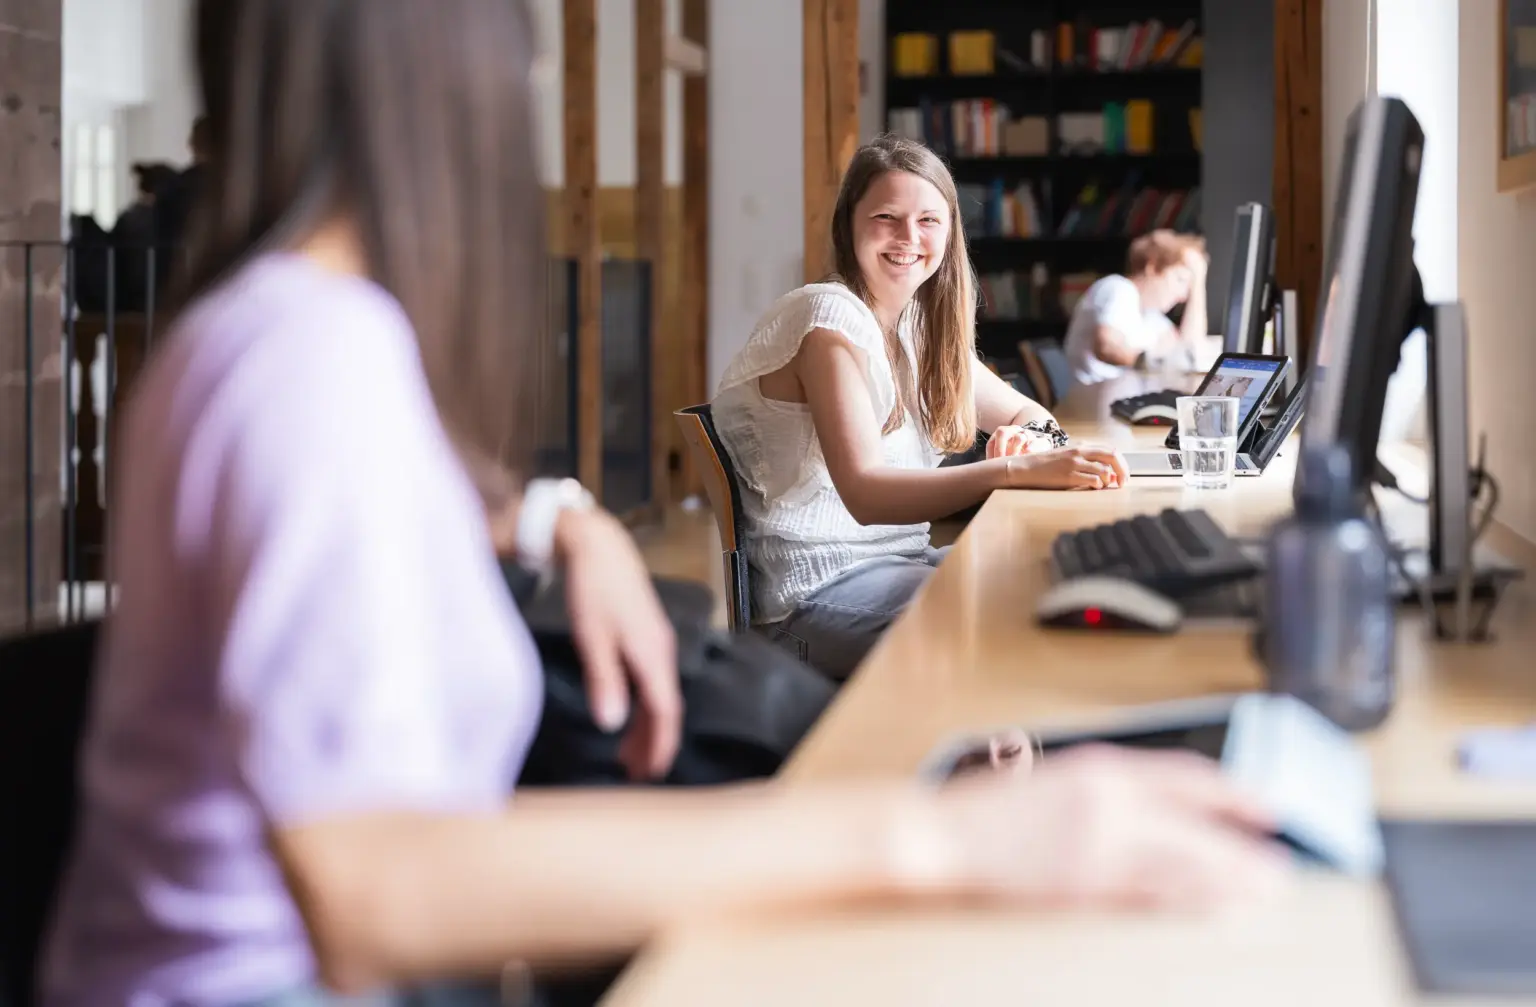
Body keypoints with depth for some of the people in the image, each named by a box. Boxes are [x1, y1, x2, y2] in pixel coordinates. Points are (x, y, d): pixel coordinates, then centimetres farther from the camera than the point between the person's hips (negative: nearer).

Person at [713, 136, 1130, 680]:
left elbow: (1023, 413, 19)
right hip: (820, 590, -8)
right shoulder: (831, 317, -14)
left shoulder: (918, 322, 11)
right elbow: (864, 494, -26)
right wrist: (1019, 471, -36)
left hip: (902, 561, 8)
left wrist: (1037, 439, -8)